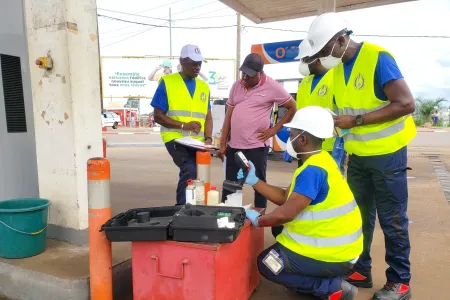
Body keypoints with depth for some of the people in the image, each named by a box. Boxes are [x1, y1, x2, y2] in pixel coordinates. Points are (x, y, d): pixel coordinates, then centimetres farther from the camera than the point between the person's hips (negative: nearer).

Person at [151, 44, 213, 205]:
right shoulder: (167, 83, -2)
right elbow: (158, 116, -4)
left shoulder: (204, 86, 12)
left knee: (198, 174, 9)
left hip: (198, 141, 5)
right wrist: (183, 125, -17)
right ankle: (182, 207, -6)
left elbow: (208, 117, 15)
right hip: (175, 138, -5)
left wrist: (208, 138, -3)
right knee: (190, 169, -25)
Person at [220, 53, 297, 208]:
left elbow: (293, 108, -1)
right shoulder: (236, 85, 8)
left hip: (256, 147, -5)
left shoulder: (272, 87, -7)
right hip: (234, 146, 5)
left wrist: (274, 129, -7)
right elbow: (229, 115, 11)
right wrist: (223, 143, 9)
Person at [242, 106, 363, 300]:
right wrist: (253, 181, 4)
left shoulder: (313, 170, -26)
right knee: (279, 227, 21)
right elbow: (285, 197, 8)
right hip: (333, 243, 10)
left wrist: (257, 220, -10)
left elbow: (285, 214, -28)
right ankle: (325, 280, 15)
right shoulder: (317, 162, 6)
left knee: (266, 264, 1)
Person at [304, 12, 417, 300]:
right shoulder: (338, 68, 5)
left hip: (386, 153, -6)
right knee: (359, 215, 13)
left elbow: (406, 104, -21)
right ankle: (360, 271, 28)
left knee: (392, 220, 4)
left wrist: (357, 121, -22)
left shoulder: (378, 58, -17)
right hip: (357, 155, 7)